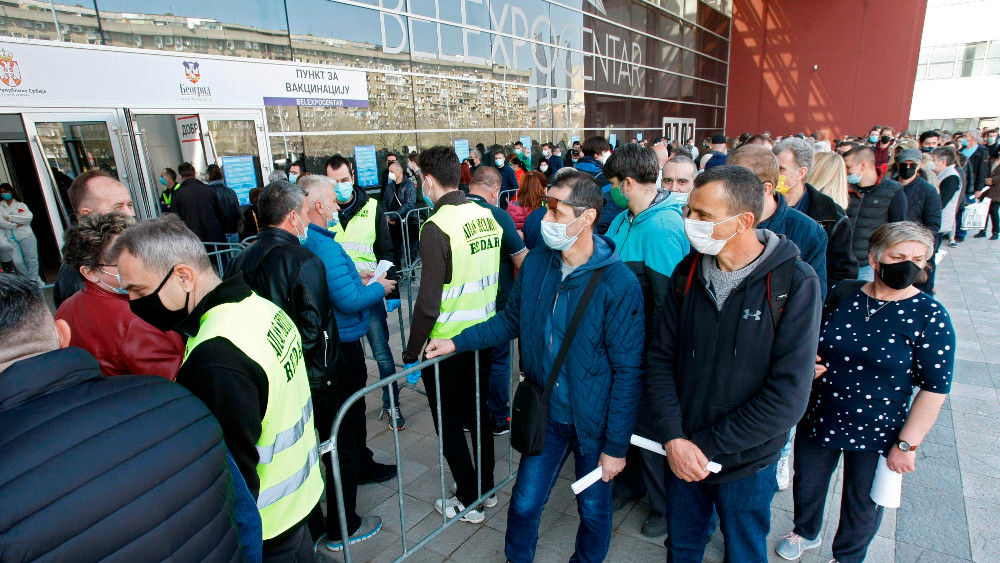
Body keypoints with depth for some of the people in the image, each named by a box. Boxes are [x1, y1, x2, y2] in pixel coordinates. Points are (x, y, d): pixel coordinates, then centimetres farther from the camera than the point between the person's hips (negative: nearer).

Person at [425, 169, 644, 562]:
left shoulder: (619, 284, -22)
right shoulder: (535, 265, -7)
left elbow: (628, 371, -17)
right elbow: (512, 320, 9)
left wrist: (616, 445, -13)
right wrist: (457, 342, 4)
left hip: (593, 422, -3)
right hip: (546, 414, 3)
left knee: (594, 511, 20)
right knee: (524, 504, 15)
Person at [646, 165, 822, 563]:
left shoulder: (795, 281, -18)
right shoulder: (688, 273, -6)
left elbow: (788, 393, -20)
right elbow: (660, 358, -4)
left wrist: (708, 447, -18)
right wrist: (674, 439, -15)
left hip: (747, 463, -3)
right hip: (681, 456, 3)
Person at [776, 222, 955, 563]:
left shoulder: (929, 317, -13)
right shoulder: (842, 295, -4)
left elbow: (935, 388, -12)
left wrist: (906, 444, -13)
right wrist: (808, 361, -10)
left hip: (875, 433, -3)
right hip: (818, 419, 3)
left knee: (862, 506, 18)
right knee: (806, 485, 21)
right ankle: (806, 533, 52)